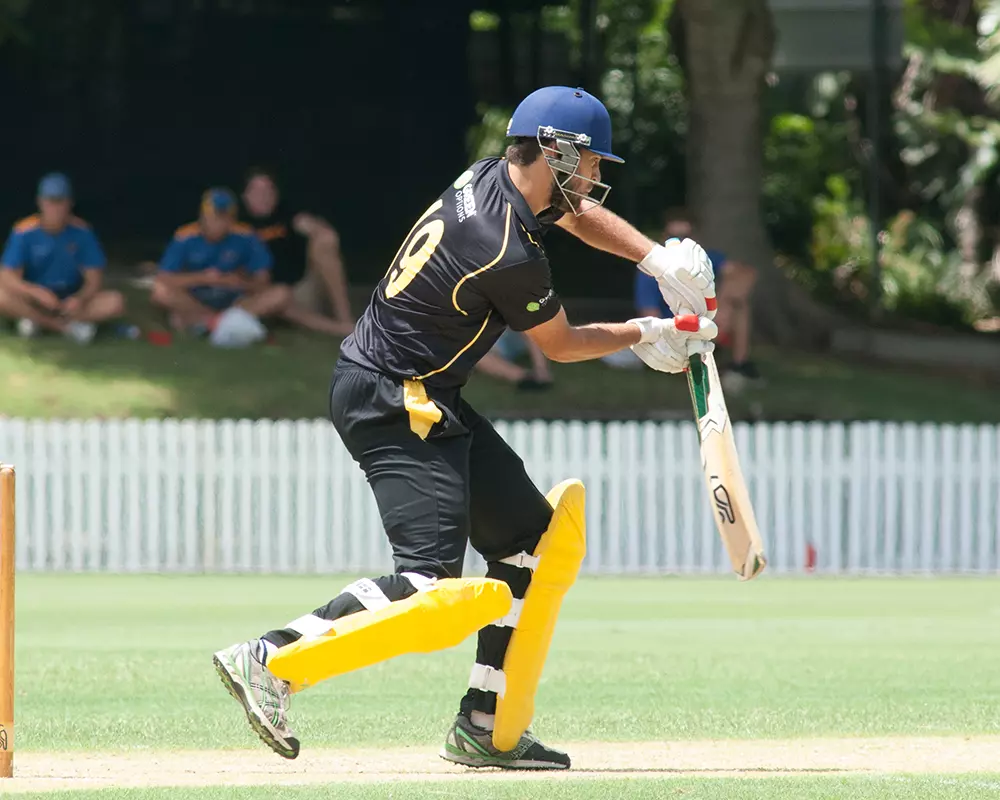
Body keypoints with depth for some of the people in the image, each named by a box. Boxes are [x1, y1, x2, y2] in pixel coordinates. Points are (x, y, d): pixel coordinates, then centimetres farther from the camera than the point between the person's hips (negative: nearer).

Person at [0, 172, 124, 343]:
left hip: (71, 302, 1)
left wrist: (80, 299, -31)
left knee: (115, 303, -24)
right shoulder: (25, 232, -12)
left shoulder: (81, 232, -9)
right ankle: (69, 327, -24)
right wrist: (36, 291, -37)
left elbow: (94, 279, -8)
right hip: (35, 302, -1)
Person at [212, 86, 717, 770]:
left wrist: (662, 259, 7)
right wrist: (644, 334, 12)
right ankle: (274, 663, -21)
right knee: (436, 588, -22)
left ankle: (490, 731, 14)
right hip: (391, 406, -11)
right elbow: (561, 344, -4)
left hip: (433, 404, 11)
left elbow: (584, 217, 23)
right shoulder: (509, 255, -22)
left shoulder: (492, 178, 3)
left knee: (539, 540, 13)